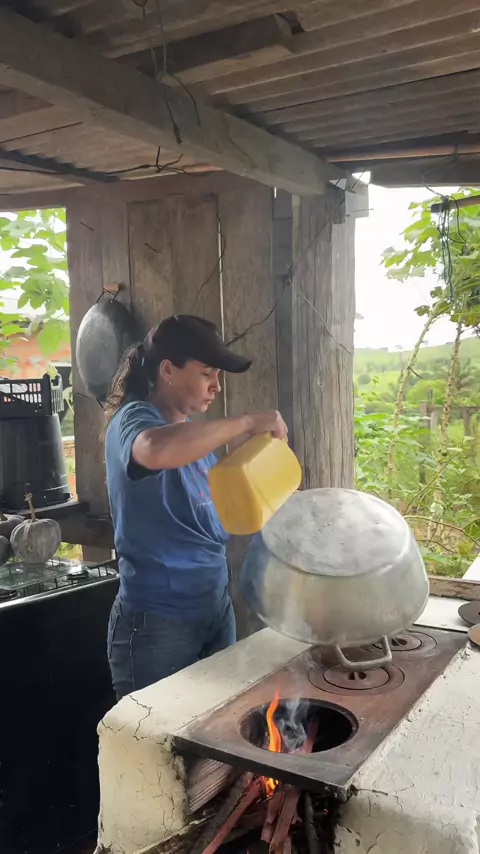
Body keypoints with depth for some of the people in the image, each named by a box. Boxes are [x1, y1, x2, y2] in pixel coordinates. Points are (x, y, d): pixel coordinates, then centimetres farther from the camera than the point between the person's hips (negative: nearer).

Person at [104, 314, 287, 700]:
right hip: (157, 621, -8)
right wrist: (247, 422, -30)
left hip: (216, 605, 8)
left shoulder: (196, 433, 9)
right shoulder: (134, 418, -16)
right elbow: (156, 451, -42)